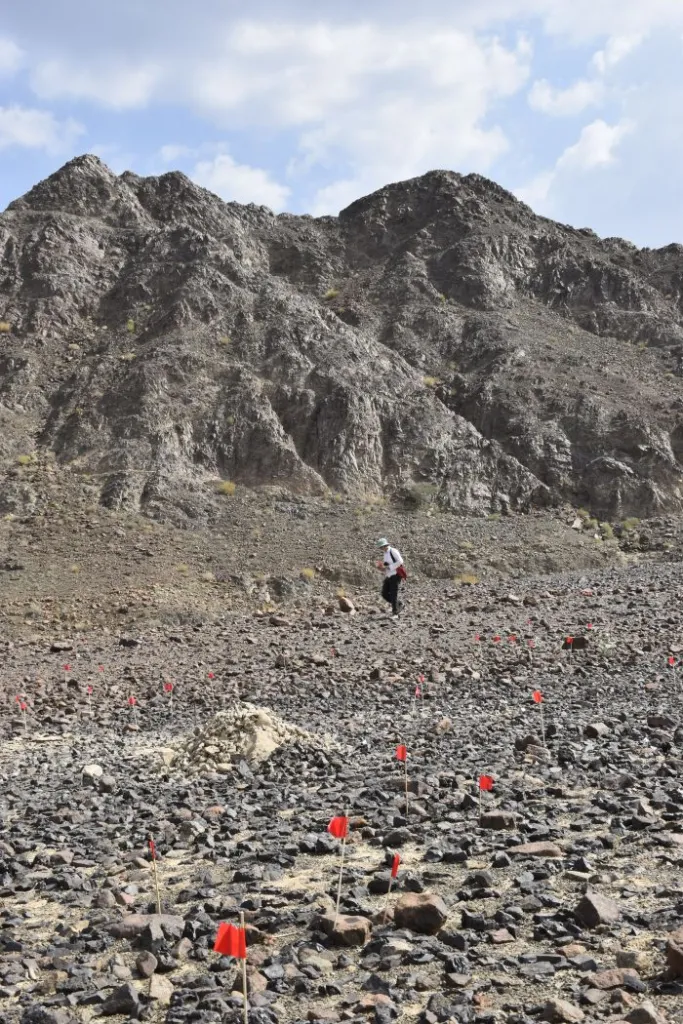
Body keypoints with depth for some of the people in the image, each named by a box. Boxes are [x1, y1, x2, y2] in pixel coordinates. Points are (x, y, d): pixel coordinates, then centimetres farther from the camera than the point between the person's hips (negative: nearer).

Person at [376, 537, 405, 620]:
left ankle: (395, 613, -3)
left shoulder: (393, 551, -9)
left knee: (393, 594, -9)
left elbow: (400, 561, -19)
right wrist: (381, 567, 3)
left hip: (395, 575, -8)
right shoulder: (385, 554, 16)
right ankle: (397, 606, 22)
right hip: (388, 576, 8)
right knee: (384, 593, 3)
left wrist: (388, 567, -17)